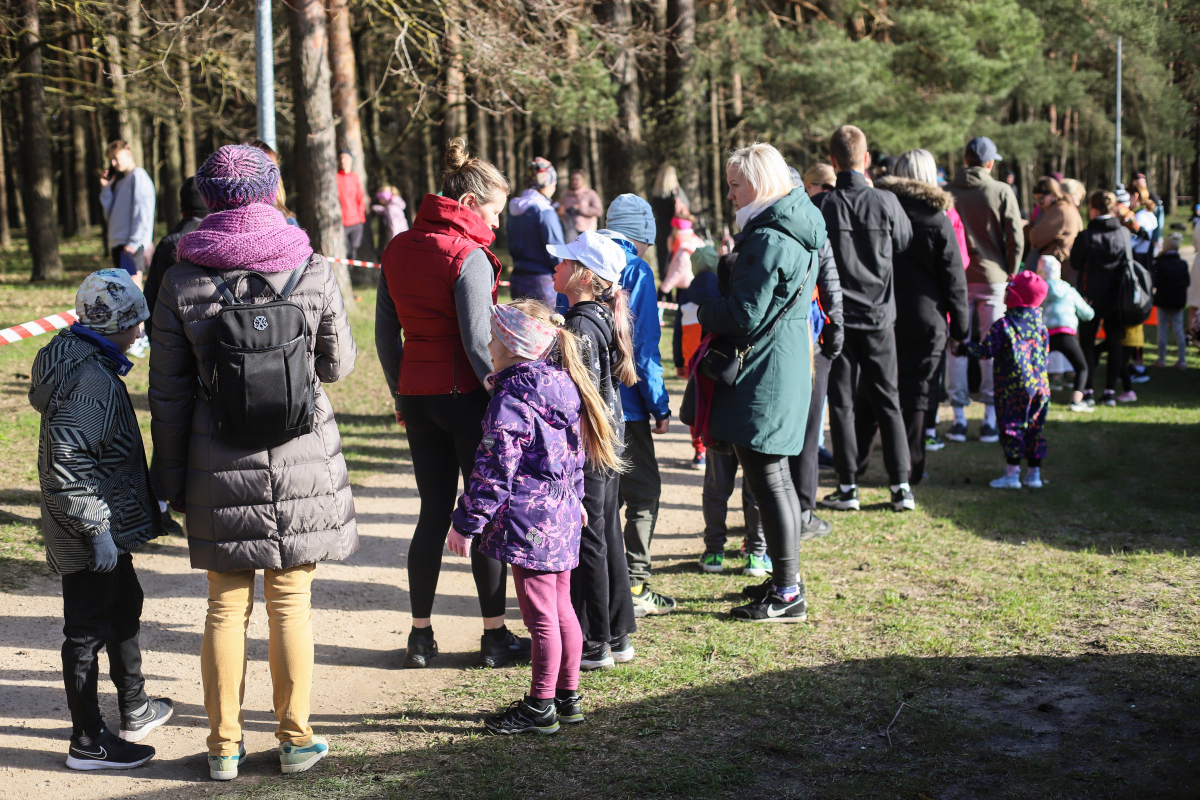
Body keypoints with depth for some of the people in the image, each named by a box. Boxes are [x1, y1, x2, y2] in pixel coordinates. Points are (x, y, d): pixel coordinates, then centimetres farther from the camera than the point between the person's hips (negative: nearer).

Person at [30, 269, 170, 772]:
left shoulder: (85, 362, 8)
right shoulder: (90, 381, -24)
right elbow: (66, 467, -29)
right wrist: (96, 530, -25)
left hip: (110, 525, 11)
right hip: (92, 537, -11)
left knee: (125, 607, 24)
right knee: (87, 631, 0)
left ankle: (134, 710, 41)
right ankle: (88, 743, 12)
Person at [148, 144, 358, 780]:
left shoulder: (183, 281, -4)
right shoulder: (311, 271, -6)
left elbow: (169, 394, 0)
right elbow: (337, 365, 6)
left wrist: (172, 483, 9)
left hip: (220, 468, 1)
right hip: (302, 462, 0)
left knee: (226, 606, 10)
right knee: (291, 602, 9)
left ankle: (224, 746, 18)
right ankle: (295, 739, 19)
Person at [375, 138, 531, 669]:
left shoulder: (398, 250, 8)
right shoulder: (469, 257, -14)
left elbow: (385, 333, 13)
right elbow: (478, 342, -17)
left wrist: (400, 396, 20)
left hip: (416, 397, 7)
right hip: (463, 395, -6)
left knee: (434, 511, 13)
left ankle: (420, 635, 15)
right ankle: (495, 636, 10)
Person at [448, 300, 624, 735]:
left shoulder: (512, 401, -18)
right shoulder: (563, 388, 9)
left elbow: (493, 470, -19)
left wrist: (467, 522, -11)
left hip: (529, 521, -9)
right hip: (563, 517, 9)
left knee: (540, 616, -1)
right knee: (561, 609, 16)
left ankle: (540, 708, 8)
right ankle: (567, 697, 25)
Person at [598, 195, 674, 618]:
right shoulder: (636, 270, -10)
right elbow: (643, 347, -13)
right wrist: (660, 407, -6)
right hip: (622, 402, -6)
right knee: (643, 491, 4)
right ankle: (634, 588, 2)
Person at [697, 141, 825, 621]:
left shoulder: (768, 240, -19)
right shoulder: (797, 232, 13)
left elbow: (744, 316, -20)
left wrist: (703, 312, -3)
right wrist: (717, 306, 15)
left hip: (763, 375, -10)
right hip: (789, 362, 10)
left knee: (768, 480, -4)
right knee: (774, 479, 18)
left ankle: (786, 594, 1)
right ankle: (786, 580, 27)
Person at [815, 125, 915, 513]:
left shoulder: (822, 206, -9)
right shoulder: (885, 202, -7)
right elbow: (904, 242, 10)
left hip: (838, 317, -1)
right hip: (880, 314, 1)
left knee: (841, 401, 6)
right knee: (888, 401, 10)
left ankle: (848, 488, 7)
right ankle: (901, 486, 9)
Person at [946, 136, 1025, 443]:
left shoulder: (947, 193, -3)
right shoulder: (1002, 192, -5)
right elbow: (1015, 238, -5)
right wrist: (1011, 273, 7)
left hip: (957, 279, 1)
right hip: (992, 278, -1)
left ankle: (959, 419, 6)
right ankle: (991, 420, 6)